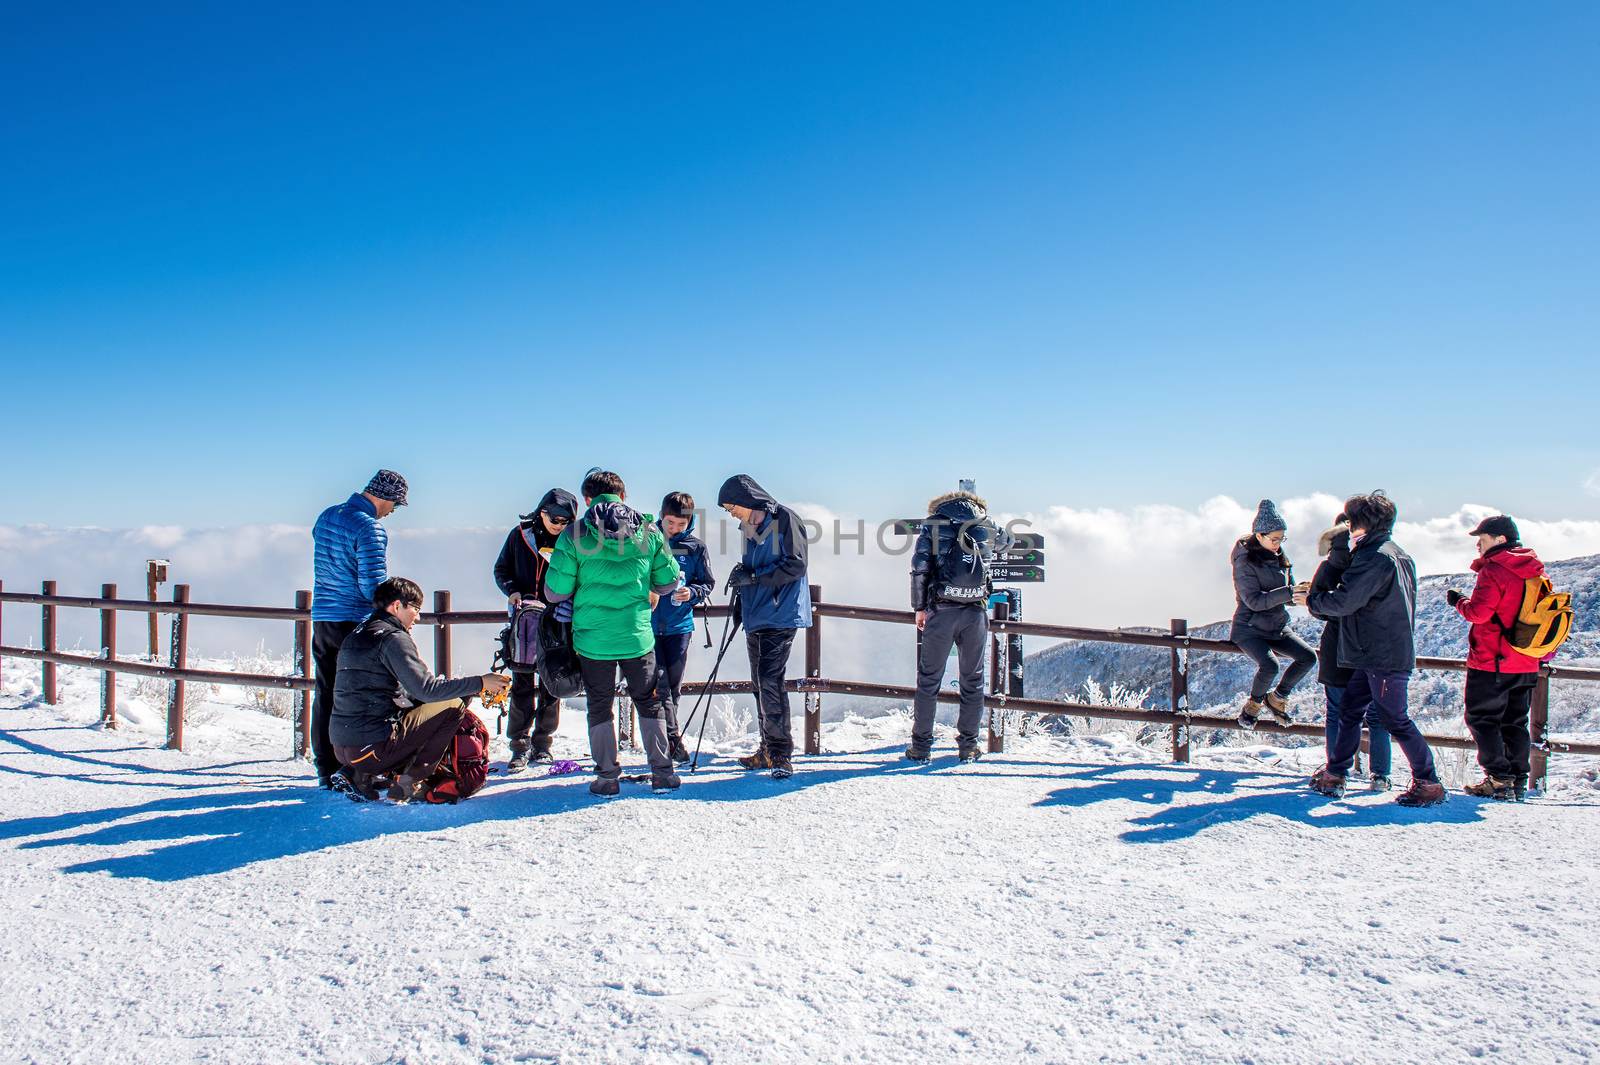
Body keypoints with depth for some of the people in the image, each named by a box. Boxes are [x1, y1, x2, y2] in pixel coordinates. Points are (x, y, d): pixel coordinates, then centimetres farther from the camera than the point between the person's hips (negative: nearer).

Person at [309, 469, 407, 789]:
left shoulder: (325, 517, 11)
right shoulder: (370, 527, -16)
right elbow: (373, 585, -18)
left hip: (321, 618, 7)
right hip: (355, 622, -7)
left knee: (325, 695, 10)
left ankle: (326, 771, 16)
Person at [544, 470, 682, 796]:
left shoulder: (574, 534, -7)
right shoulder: (648, 531, 0)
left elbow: (555, 591, -6)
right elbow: (667, 583, 7)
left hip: (592, 638, -1)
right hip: (638, 636, 1)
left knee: (600, 706, 14)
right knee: (648, 702, 17)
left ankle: (607, 776, 17)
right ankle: (662, 772, 17)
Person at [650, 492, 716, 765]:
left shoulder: (696, 547, 2)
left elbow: (708, 583, 7)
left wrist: (692, 593, -14)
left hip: (679, 625, 2)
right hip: (648, 625, -1)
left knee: (673, 685, 8)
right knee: (658, 682, -8)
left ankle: (665, 742, 22)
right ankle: (674, 738, -6)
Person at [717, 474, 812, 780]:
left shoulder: (785, 519, -8)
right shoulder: (749, 528, 18)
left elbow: (795, 565, -15)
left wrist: (752, 577, -16)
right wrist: (741, 575, 10)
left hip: (780, 616, -9)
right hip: (755, 617, 9)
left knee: (769, 680, -16)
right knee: (760, 684, 11)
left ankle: (781, 753, -11)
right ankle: (768, 750, 20)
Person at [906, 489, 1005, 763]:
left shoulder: (934, 523, 3)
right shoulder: (987, 526, 9)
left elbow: (920, 568, -3)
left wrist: (919, 608, 4)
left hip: (941, 610, -2)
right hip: (977, 612, 2)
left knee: (929, 679, 6)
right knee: (972, 680, 12)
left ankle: (921, 745, 9)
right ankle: (968, 746, 16)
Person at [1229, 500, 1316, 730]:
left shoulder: (1280, 558, 7)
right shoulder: (1245, 561, -15)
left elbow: (1288, 597, 7)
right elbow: (1254, 601, -23)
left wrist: (1299, 596, -16)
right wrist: (1288, 593, -31)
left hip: (1278, 627, 7)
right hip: (1249, 629, -7)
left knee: (1308, 657, -11)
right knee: (1269, 666, -28)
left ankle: (1276, 699, 9)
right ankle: (1253, 706, 2)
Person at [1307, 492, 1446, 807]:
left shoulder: (1375, 556, -17)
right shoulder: (1397, 554, 15)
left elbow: (1344, 602, -20)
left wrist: (1312, 601, -3)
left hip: (1384, 657, -10)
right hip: (1376, 655, 10)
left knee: (1396, 719, -3)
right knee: (1349, 710, 14)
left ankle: (1429, 784, 5)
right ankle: (1334, 775, 20)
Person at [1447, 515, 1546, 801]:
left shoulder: (1494, 570, -15)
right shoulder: (1536, 571, 11)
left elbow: (1478, 612, -20)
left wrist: (1458, 601, -2)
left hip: (1491, 662, -8)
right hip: (1527, 665, 8)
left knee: (1482, 719, 0)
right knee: (1515, 722, 14)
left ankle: (1499, 781, -5)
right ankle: (1518, 782, 15)